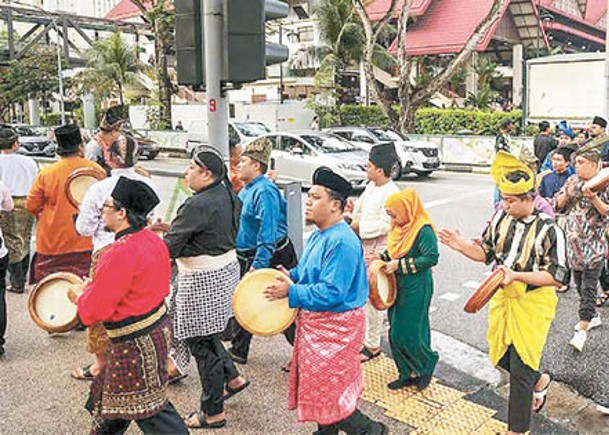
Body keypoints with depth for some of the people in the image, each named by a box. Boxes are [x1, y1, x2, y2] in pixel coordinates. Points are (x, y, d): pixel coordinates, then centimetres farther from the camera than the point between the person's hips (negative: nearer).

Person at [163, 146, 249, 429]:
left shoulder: (197, 206, -23)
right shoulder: (228, 195, 4)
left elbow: (170, 247, -21)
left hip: (204, 281, -9)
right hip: (226, 268, 9)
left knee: (201, 343, 4)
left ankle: (213, 414, 17)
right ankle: (232, 378, 34)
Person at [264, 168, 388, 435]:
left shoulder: (342, 242, -25)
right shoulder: (319, 235, 7)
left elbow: (332, 292, -29)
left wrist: (291, 292, -24)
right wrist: (292, 276, 2)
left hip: (335, 327, -10)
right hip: (315, 323, 10)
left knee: (327, 392, 1)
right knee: (317, 383, 21)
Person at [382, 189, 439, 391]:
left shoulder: (423, 230, -17)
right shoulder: (398, 228, 7)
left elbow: (432, 257, -23)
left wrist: (400, 265, -22)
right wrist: (381, 258, 0)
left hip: (416, 289, -8)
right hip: (398, 287, 8)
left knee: (408, 333, -5)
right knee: (396, 333, 12)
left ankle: (427, 363, 22)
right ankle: (408, 373, 27)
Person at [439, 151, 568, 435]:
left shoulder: (548, 230, -19)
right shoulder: (501, 217, -3)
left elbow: (557, 277, -19)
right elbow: (486, 253, 8)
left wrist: (516, 275, -29)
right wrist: (462, 246, -12)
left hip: (533, 303, -6)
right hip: (502, 297, 6)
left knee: (520, 369, 2)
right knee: (499, 356, 18)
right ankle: (539, 381, 48)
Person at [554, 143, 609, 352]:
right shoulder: (573, 180, 7)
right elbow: (558, 205, 9)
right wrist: (568, 193, -9)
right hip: (573, 242, 6)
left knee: (588, 288, -6)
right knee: (580, 285, 16)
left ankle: (582, 330, -4)